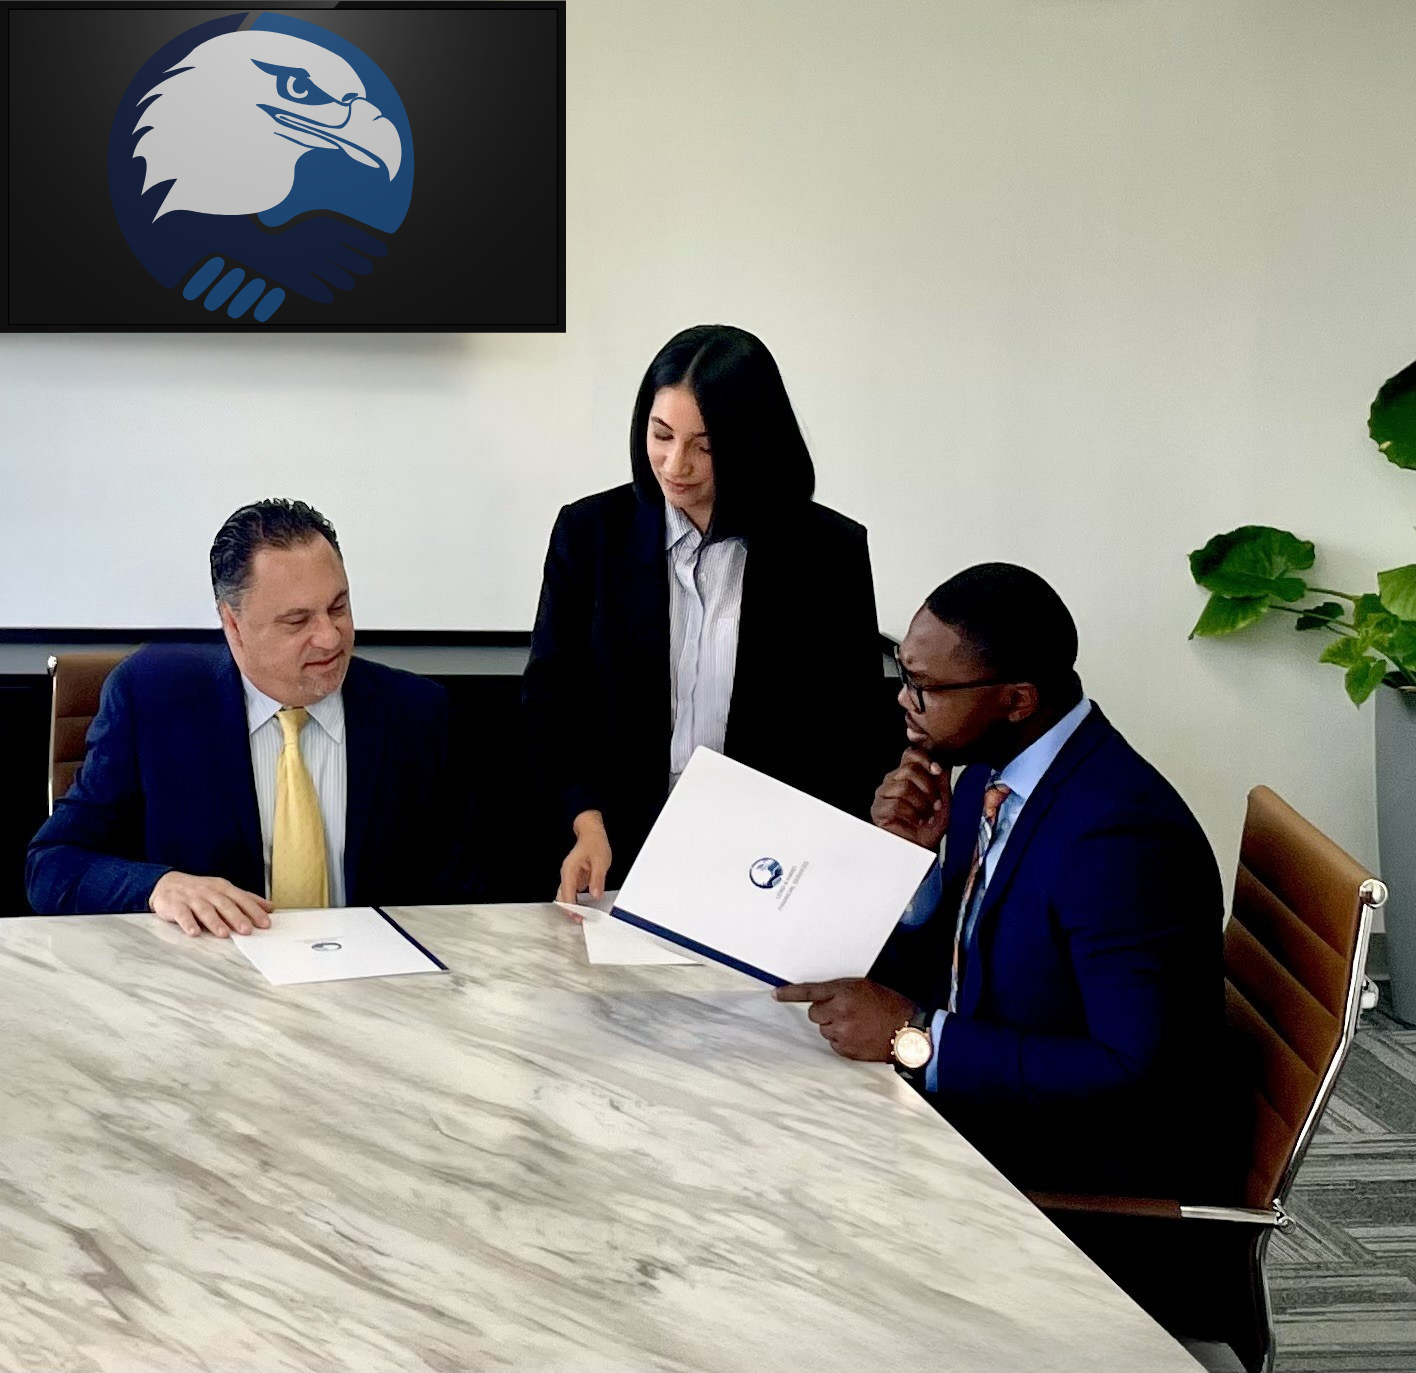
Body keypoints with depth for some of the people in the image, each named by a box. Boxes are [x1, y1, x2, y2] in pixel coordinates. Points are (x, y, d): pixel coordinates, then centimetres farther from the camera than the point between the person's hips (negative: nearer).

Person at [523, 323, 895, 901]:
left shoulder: (829, 552, 0)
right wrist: (588, 824, -7)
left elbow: (859, 728, 5)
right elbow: (550, 694, 7)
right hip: (620, 858, 1)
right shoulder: (589, 532, 4)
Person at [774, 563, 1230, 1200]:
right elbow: (920, 978, 9)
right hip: (982, 1107, 8)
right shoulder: (987, 778, 3)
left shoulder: (1119, 831, -25)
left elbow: (1132, 1069, -27)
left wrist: (915, 1035, -25)